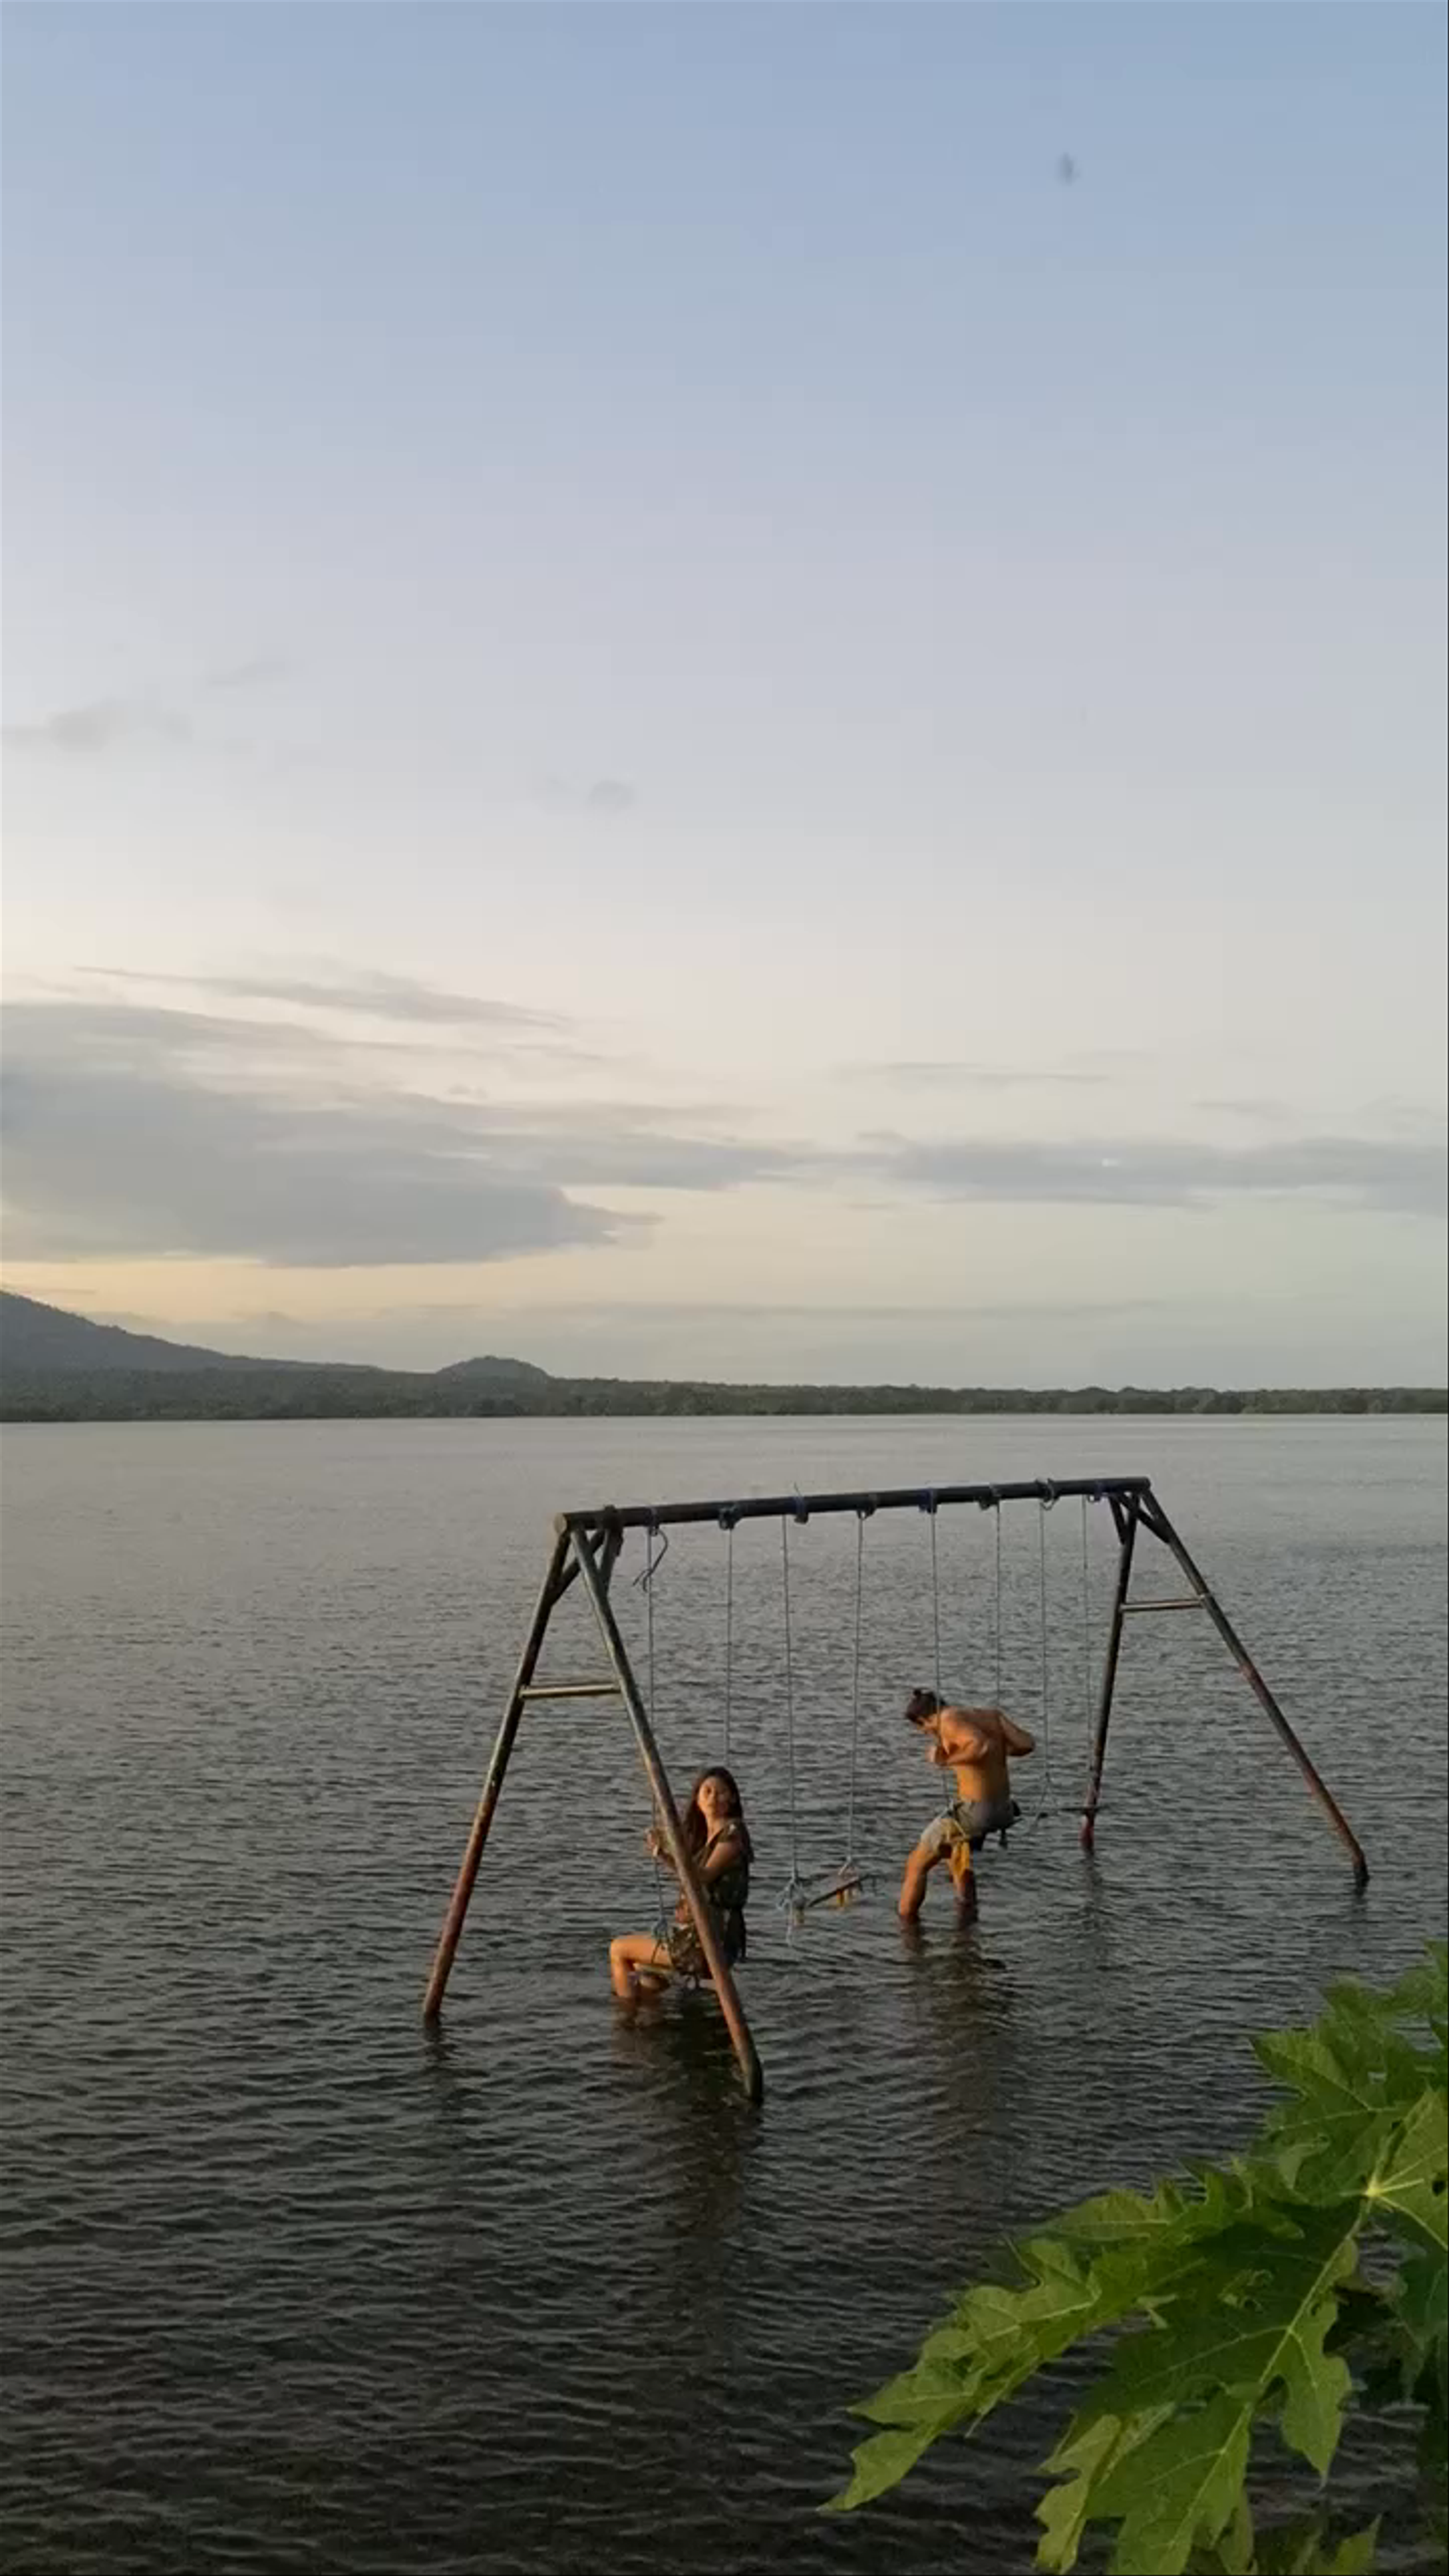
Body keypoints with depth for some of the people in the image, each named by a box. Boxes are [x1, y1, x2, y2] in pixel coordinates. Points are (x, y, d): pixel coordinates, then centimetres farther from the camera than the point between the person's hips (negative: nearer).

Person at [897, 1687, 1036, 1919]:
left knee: (916, 1866, 10)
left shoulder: (950, 1719, -10)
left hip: (973, 1811, -8)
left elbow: (981, 1745, -27)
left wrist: (948, 1761, -18)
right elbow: (1027, 1744, 1)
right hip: (1005, 1811, 8)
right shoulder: (992, 1715, 11)